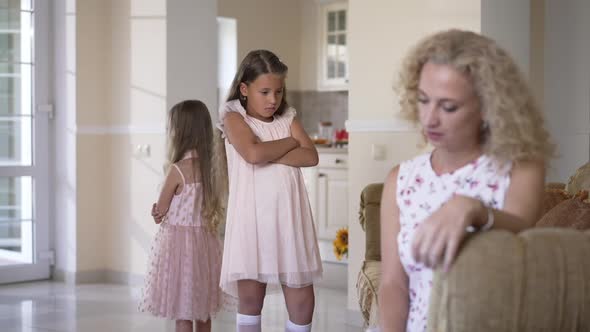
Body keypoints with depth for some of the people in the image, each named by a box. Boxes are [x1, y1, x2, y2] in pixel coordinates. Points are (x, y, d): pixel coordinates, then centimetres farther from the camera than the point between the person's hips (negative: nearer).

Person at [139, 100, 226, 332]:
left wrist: (160, 214, 15)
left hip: (178, 241, -6)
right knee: (203, 312, 15)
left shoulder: (178, 169, -16)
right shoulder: (211, 166, 3)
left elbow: (159, 211, -8)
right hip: (205, 240, 7)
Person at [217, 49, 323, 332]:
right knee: (250, 295, 1)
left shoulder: (288, 118, 12)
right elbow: (253, 153, -18)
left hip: (289, 218, 3)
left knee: (302, 298, 4)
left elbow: (311, 157, -3)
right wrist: (291, 142, -3)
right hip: (251, 218, -3)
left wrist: (269, 155, -13)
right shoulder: (234, 117, 1)